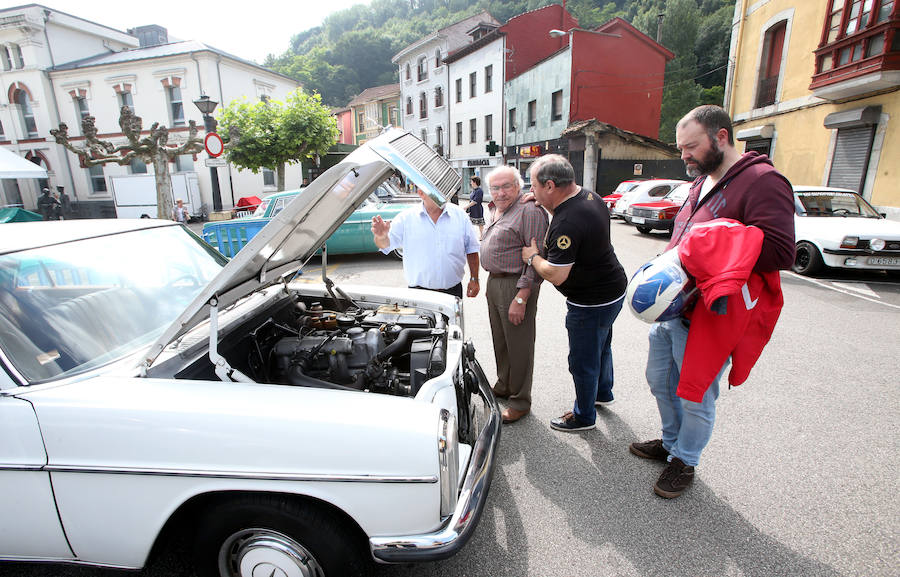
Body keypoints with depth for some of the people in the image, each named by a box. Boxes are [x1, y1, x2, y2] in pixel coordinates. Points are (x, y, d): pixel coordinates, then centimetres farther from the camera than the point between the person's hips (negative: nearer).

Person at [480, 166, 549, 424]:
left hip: (517, 286, -9)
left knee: (519, 346, 1)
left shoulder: (530, 211, -17)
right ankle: (503, 386, 38)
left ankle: (520, 401, 16)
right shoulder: (497, 211, 14)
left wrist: (521, 298, -25)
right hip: (495, 282, 9)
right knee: (500, 341, 20)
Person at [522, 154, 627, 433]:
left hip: (592, 302, -10)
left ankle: (584, 416, 29)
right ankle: (603, 393, 52)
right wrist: (545, 205, 3)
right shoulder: (589, 195, -2)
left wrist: (533, 257, -9)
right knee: (601, 347, 29)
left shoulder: (567, 223, -32)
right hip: (612, 288, 10)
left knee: (583, 361, 8)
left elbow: (556, 275, -29)